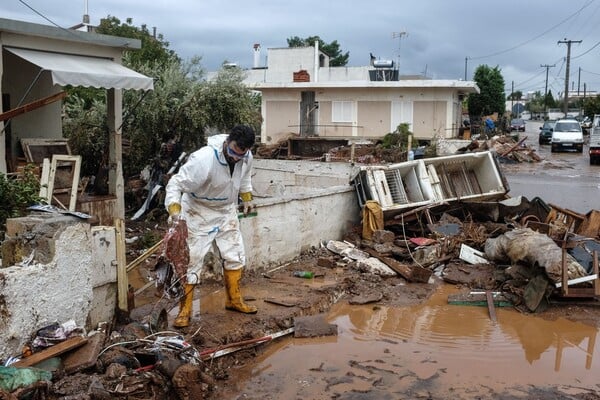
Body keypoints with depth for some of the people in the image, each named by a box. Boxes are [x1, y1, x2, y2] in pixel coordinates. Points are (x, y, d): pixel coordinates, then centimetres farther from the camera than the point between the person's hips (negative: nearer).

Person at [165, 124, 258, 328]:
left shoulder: (246, 157, -12)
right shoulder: (204, 159, -33)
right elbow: (176, 183, -32)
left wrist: (247, 197, 13)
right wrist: (174, 209, -44)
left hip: (226, 211, 6)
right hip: (198, 212, -6)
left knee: (235, 256, 10)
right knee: (191, 260, -5)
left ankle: (234, 300, 28)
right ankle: (184, 311, 4)